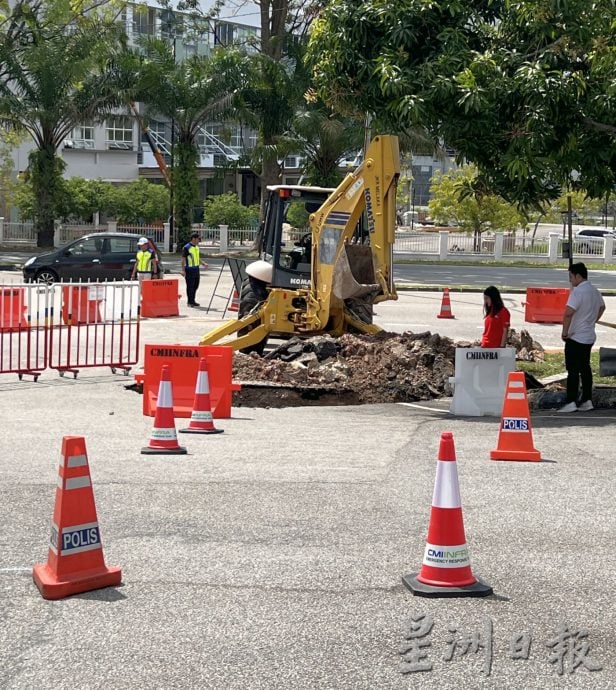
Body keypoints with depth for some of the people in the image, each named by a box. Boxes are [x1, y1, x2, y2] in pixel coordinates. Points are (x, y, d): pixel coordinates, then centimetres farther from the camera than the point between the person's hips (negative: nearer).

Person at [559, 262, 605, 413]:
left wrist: (565, 333, -20)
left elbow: (569, 313, -30)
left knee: (573, 370, -5)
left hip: (575, 337, -8)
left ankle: (571, 402, -6)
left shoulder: (578, 291, -19)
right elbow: (602, 307, 29)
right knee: (585, 368, 14)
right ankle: (587, 400, 16)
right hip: (589, 337, 9)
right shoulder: (595, 291, 10)